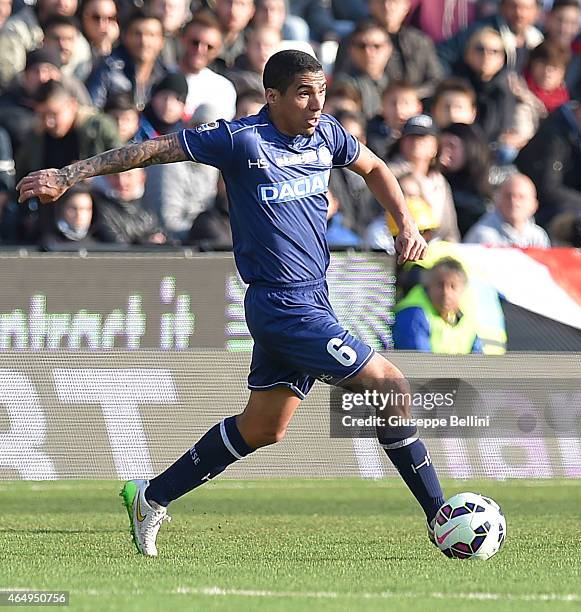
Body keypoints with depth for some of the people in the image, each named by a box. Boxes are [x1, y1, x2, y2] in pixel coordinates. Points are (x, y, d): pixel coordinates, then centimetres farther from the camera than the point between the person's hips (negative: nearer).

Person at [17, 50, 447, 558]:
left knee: (261, 428, 16)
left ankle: (152, 497, 29)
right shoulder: (243, 140, -15)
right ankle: (440, 520, -3)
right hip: (282, 305, -8)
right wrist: (69, 175, -9)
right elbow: (154, 149, -9)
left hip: (310, 301, 8)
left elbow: (373, 168, 26)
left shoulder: (326, 134, 5)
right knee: (391, 386, -12)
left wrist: (406, 223, 11)